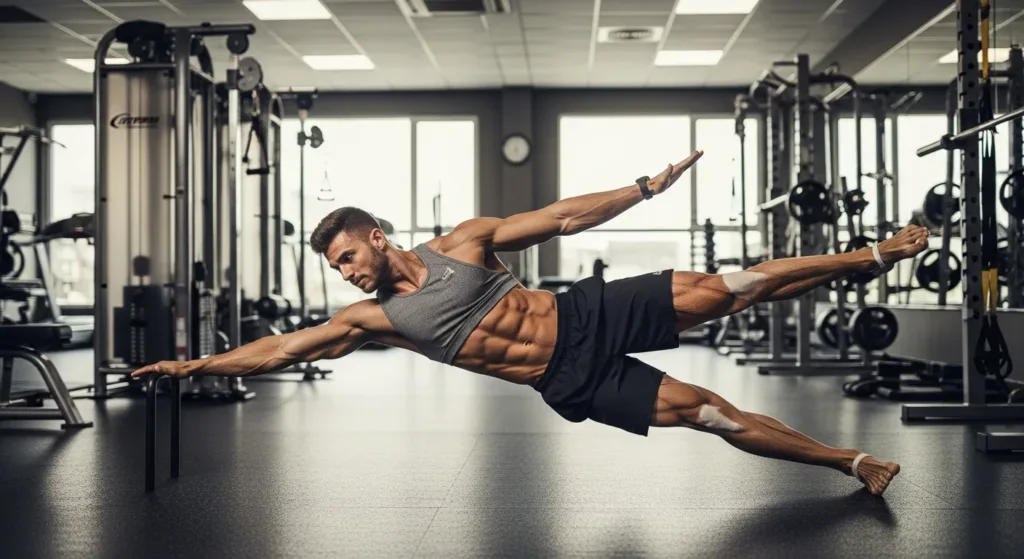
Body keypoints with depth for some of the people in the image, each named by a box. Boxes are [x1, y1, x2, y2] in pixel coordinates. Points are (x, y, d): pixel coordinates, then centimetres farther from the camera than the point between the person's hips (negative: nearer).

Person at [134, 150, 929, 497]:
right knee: (708, 413, -6)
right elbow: (282, 349, 1)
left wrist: (644, 188, -3)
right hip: (572, 384, 0)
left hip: (594, 314, 0)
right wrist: (197, 364, -2)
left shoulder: (464, 242, -2)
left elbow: (562, 217, 0)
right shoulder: (375, 319, 1)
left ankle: (875, 256, 6)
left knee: (724, 290, -9)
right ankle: (856, 463, 3)